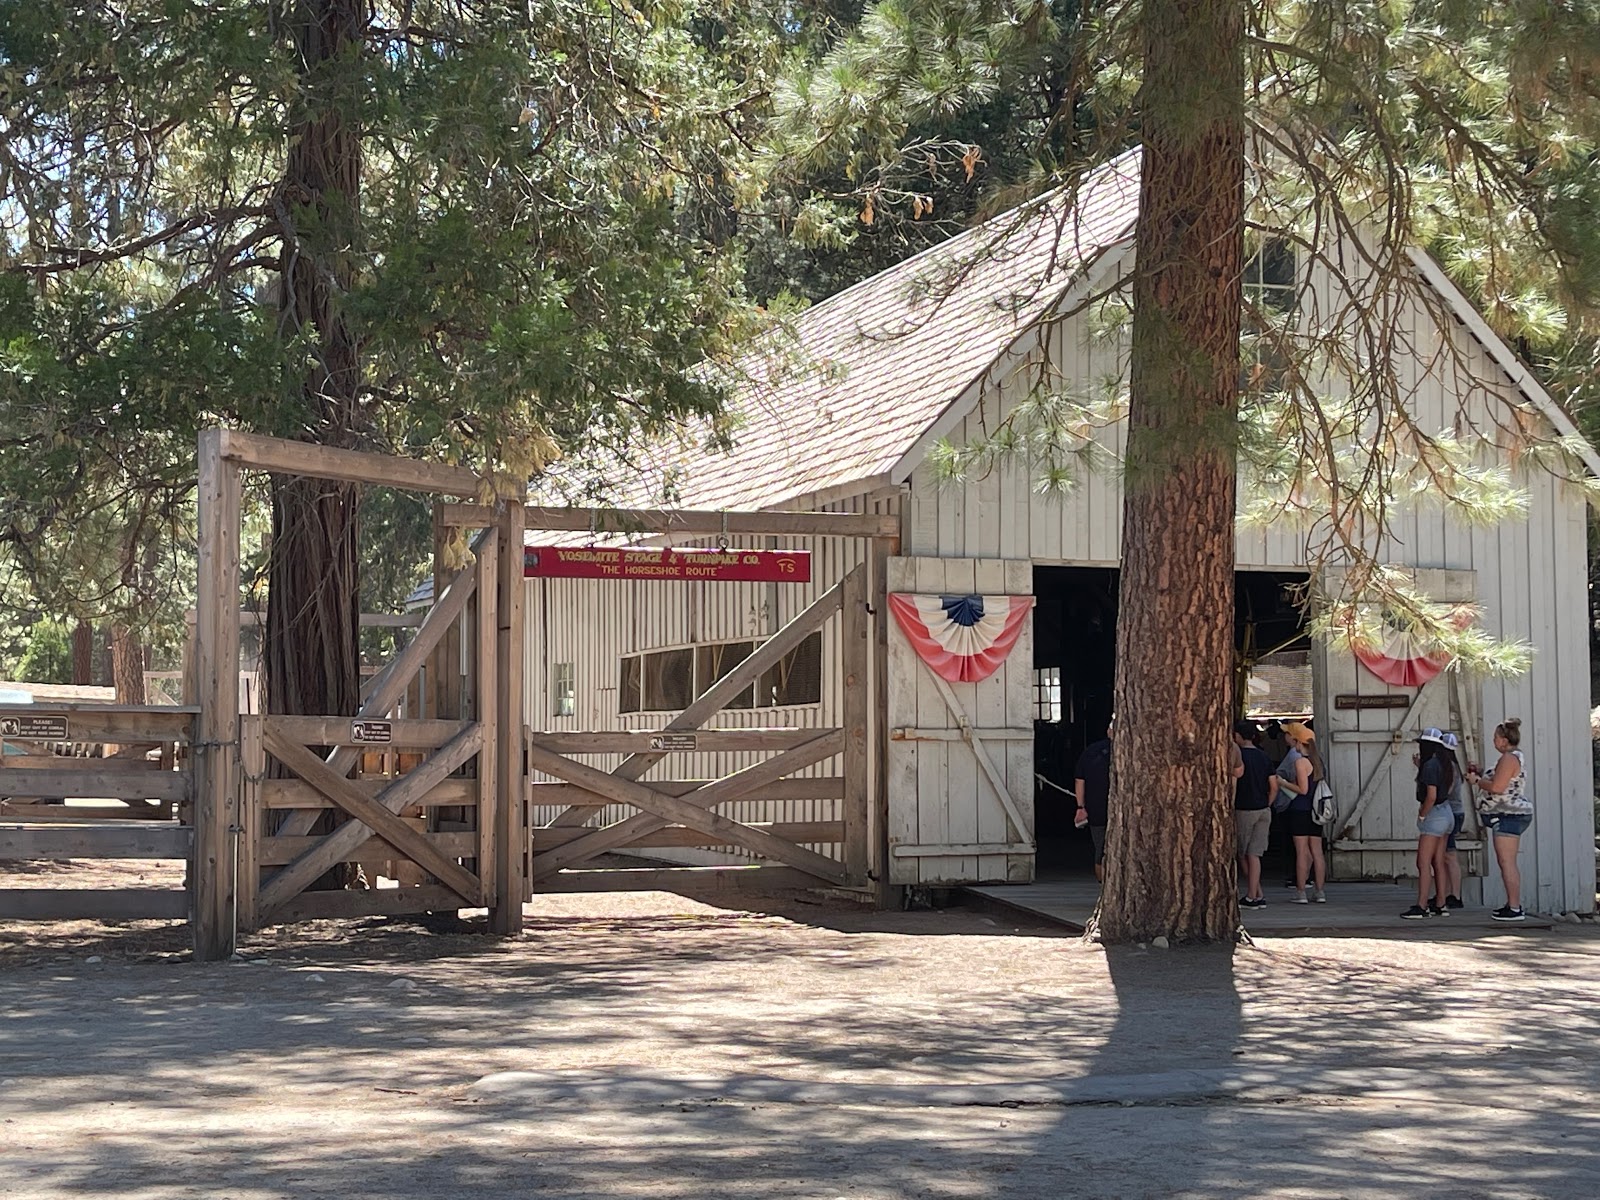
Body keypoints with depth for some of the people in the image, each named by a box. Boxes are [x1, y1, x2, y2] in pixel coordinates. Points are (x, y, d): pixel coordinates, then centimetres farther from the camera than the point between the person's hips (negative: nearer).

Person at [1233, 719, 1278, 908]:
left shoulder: (1237, 755, -9)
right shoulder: (1263, 757, 8)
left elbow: (1233, 785, -12)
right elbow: (1274, 787, 5)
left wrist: (1230, 812, -7)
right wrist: (1266, 806, 13)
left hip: (1244, 810, -5)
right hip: (1264, 811, 5)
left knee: (1242, 854, 9)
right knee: (1254, 854, 5)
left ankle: (1257, 895, 10)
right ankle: (1253, 896, -1)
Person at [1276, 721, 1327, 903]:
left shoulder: (1300, 761, -14)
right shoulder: (1316, 759, 11)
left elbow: (1303, 789, -17)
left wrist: (1282, 783, -7)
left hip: (1300, 811, -7)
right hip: (1315, 811, 7)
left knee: (1302, 852, -3)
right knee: (1316, 851, 9)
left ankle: (1300, 892, -1)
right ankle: (1319, 891, 11)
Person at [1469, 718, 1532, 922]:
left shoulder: (1509, 758, -15)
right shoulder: (1514, 757, 19)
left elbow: (1496, 787, -22)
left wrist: (1477, 780, -7)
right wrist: (1481, 776, 20)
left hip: (1508, 815, -11)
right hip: (1510, 815, 11)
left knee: (1507, 862, -11)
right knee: (1507, 862, 14)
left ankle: (1515, 909, -12)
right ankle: (1513, 905, 17)